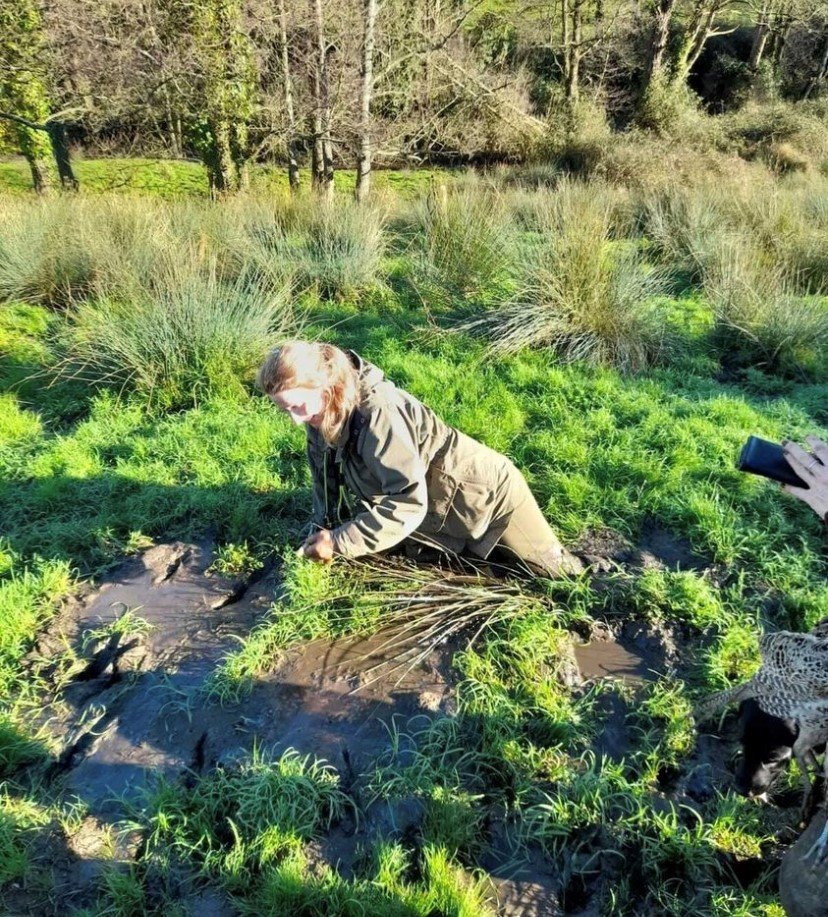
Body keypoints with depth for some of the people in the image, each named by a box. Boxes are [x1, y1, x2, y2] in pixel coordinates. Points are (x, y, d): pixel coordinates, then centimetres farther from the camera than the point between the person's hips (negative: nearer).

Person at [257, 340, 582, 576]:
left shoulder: (378, 415, -37)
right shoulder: (323, 414, -11)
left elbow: (409, 502, -40)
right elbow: (327, 478, 1)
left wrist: (340, 543, -37)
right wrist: (325, 531, -10)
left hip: (483, 490, -8)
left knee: (552, 569, 6)